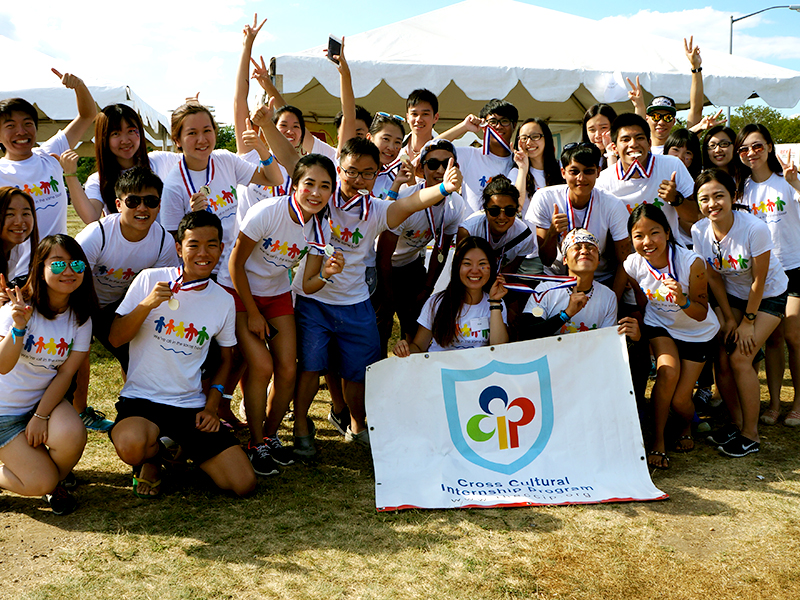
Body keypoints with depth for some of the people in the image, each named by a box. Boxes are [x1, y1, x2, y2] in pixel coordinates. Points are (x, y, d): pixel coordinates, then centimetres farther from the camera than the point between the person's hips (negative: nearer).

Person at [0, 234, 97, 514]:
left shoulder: (81, 318, -7)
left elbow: (66, 372, -6)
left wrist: (40, 416, -14)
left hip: (46, 399, 3)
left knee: (72, 438, -29)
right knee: (40, 483, -14)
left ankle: (55, 483, 5)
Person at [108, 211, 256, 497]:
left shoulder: (224, 300, 3)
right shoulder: (150, 279, -5)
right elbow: (115, 339, -5)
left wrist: (211, 405, 3)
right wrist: (147, 304, -21)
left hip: (192, 406, 3)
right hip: (141, 399, -3)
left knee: (244, 483, -10)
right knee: (131, 446, -38)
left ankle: (178, 449, 17)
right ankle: (152, 455, 2)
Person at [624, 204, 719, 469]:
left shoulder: (692, 263, -30)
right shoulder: (632, 265, -20)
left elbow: (702, 314, -23)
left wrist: (683, 301, -42)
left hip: (698, 333, -1)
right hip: (660, 325, 2)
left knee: (679, 400, -7)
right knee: (668, 371, -28)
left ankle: (687, 426, 32)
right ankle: (658, 441, -6)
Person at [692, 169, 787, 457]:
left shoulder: (754, 228, -30)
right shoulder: (699, 231, -16)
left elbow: (759, 280, -20)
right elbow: (714, 277, -4)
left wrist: (748, 321, -12)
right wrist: (729, 318, -3)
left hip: (768, 296, -4)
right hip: (733, 295, 5)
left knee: (740, 358, -15)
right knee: (722, 359, -5)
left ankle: (750, 434, 0)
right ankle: (737, 422, 17)